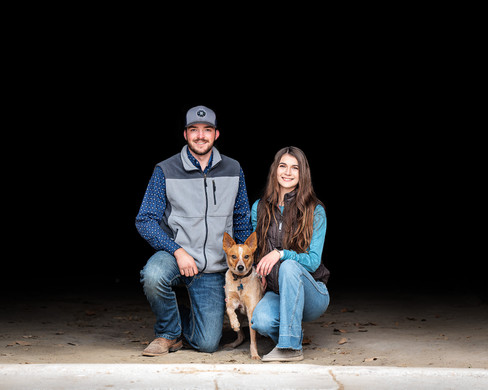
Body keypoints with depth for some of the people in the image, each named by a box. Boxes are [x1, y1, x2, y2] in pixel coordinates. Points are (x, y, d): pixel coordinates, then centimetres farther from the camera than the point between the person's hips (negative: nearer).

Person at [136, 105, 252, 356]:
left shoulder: (233, 171, 5)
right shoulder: (165, 171, -4)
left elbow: (243, 222, 13)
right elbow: (145, 221, -7)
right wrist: (177, 251, -21)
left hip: (214, 270, 2)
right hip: (175, 254, -2)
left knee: (207, 344, -5)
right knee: (153, 276, -38)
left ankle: (185, 319, 33)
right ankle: (169, 333, -8)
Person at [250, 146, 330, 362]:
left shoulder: (315, 211, -6)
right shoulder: (259, 208, 5)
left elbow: (313, 261, -10)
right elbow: (254, 250, 17)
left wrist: (281, 254, -27)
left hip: (312, 293, -2)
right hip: (275, 292, 2)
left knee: (289, 266, -35)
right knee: (261, 321, -33)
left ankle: (290, 346, -29)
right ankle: (294, 334, 4)